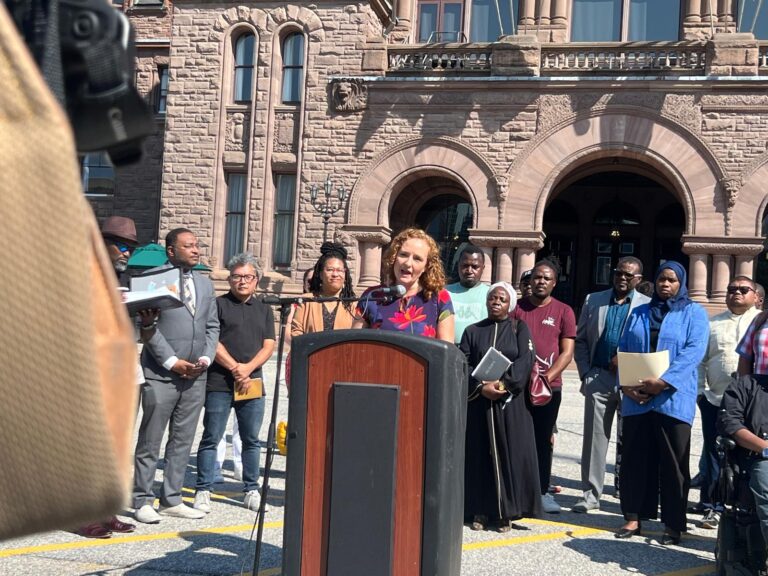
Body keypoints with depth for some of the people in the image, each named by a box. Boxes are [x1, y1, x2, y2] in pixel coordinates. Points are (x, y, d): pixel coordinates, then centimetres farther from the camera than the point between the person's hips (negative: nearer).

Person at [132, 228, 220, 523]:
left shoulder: (205, 283, 16)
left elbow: (212, 326, 16)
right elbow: (148, 326, -10)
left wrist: (205, 358, 1)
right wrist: (173, 362, -13)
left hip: (195, 376, 6)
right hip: (161, 374, -6)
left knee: (182, 441, 10)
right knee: (150, 442, 1)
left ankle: (172, 500, 18)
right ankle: (143, 501, 10)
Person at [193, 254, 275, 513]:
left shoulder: (264, 310, 16)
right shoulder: (218, 304, 4)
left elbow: (269, 346, 7)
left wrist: (247, 368, -9)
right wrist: (234, 368, -12)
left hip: (253, 383, 4)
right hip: (219, 383, -4)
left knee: (251, 440, 8)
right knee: (211, 438, -1)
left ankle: (252, 490, 17)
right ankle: (203, 491, 6)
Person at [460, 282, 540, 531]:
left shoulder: (519, 328, 8)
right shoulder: (473, 331, 10)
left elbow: (525, 360, -5)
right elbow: (463, 364, 0)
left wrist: (503, 384, -17)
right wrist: (481, 387, -15)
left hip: (510, 404, -1)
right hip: (478, 404, 1)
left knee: (510, 454, -2)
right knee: (479, 454, 1)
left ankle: (507, 512, 7)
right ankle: (480, 511, 8)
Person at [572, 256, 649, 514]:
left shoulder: (647, 306, 2)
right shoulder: (593, 300, 11)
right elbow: (580, 340, 12)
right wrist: (585, 373, 3)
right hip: (599, 378, 2)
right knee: (594, 436, 2)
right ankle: (590, 494, 9)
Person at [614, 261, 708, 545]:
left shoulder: (694, 313, 5)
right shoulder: (638, 313, 16)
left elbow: (694, 351, -9)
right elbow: (623, 349, 11)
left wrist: (664, 381, -20)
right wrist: (626, 384, -6)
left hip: (673, 399, -3)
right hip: (636, 399, 3)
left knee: (673, 462, 2)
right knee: (635, 458, 6)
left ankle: (673, 524, 11)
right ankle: (634, 516, 16)